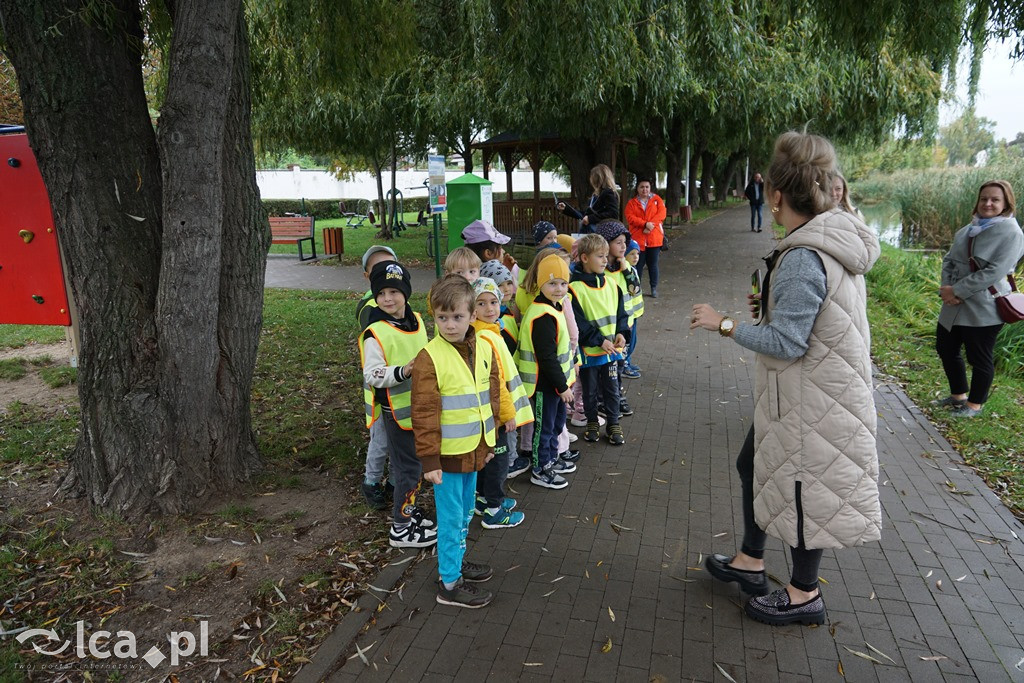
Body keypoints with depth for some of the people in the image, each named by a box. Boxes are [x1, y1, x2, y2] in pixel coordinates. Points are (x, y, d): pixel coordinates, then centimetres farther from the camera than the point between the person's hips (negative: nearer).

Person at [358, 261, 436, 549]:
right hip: (396, 409, -7)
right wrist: (402, 372, -33)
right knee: (408, 467, 0)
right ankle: (401, 528, 13)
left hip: (419, 406, 7)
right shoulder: (375, 333, -19)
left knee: (413, 462, 19)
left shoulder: (415, 320, 4)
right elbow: (372, 374, -22)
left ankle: (407, 508, 38)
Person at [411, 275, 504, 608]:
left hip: (474, 449, 6)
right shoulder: (429, 358, -18)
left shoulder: (484, 348, 1)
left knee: (466, 511, 21)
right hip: (447, 454, -6)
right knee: (451, 516, 5)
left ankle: (456, 560, 41)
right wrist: (429, 459, -16)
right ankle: (449, 583, 19)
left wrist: (489, 440, 13)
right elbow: (424, 414, -17)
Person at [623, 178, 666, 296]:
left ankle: (654, 288, 16)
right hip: (638, 238, 0)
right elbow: (630, 218, -6)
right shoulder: (631, 203, 7)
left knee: (653, 264, 5)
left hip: (654, 238, 0)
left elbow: (661, 214, -2)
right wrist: (645, 224, -19)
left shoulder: (656, 199, 9)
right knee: (638, 264, 3)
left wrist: (651, 225, -16)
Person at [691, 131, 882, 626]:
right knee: (754, 466, 22)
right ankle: (750, 562, 39)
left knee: (800, 486, 8)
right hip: (803, 392, 10)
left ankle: (804, 594, 29)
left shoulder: (804, 258, -27)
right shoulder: (835, 241, 4)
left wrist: (724, 325, -17)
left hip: (808, 399, -10)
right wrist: (772, 302, 15)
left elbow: (786, 342, -26)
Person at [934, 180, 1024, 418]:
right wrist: (946, 287, -10)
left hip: (983, 309, -8)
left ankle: (974, 405, 24)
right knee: (946, 349, 18)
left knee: (980, 360, 5)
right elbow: (949, 260, 8)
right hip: (954, 307, 8)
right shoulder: (967, 230, 11)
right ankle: (958, 395, 37)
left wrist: (957, 290, -20)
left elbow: (994, 272, -20)